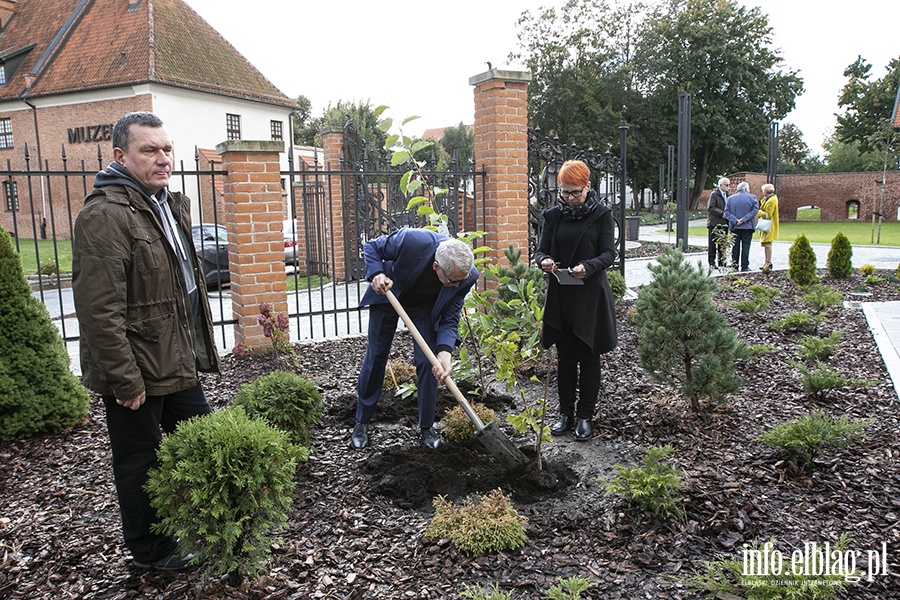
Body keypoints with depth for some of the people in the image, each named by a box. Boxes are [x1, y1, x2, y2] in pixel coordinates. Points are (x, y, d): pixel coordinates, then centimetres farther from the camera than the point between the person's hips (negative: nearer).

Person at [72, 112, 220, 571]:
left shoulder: (168, 205, 11)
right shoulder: (105, 215, -20)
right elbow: (100, 310, -25)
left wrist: (200, 348, 18)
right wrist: (125, 380, -23)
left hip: (178, 361, 9)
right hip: (136, 370, -9)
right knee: (140, 461, 9)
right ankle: (148, 550, 29)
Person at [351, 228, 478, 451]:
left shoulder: (466, 276, -31)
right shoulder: (411, 241, -40)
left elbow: (450, 319, -21)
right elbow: (371, 247, -19)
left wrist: (444, 352, -36)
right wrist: (376, 274, -37)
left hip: (425, 305, 1)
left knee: (428, 362, -7)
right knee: (375, 357, 5)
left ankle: (427, 426, 12)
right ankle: (361, 422, 22)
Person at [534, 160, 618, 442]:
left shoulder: (601, 214, -2)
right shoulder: (553, 215, 5)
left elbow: (609, 253, -6)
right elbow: (540, 251, 6)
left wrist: (588, 267, -26)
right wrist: (544, 261, -18)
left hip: (591, 296, -2)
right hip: (560, 297, 3)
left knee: (589, 358, 6)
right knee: (565, 358, 10)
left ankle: (585, 416, 17)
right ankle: (565, 413, 22)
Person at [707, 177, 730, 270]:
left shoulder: (727, 195, 17)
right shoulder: (714, 194, -5)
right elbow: (710, 207, -14)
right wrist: (722, 214, -18)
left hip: (724, 223, 7)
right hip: (714, 223, -7)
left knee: (723, 244, 8)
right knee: (713, 244, -2)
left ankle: (721, 263, 14)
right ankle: (712, 263, 2)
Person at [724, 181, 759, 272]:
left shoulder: (730, 198, 6)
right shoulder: (752, 197, -1)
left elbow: (727, 212, -2)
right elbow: (755, 210, -10)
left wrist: (735, 221, -9)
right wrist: (744, 219, -12)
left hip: (734, 227, 2)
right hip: (747, 227, -2)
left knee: (735, 246, 8)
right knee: (745, 246, 1)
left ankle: (734, 266, 7)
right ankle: (744, 266, 1)